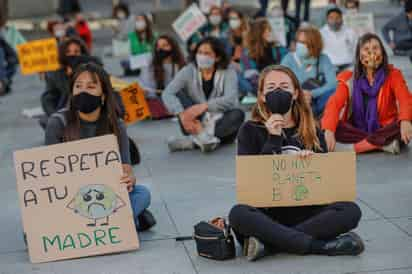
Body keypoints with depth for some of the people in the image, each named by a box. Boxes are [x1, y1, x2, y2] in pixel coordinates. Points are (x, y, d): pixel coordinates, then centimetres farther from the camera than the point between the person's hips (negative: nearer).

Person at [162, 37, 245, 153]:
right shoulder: (188, 71, -3)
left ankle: (193, 141, -37)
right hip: (196, 125, 1)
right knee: (179, 94, -18)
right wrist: (182, 115, -34)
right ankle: (203, 136, -37)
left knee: (238, 114, -30)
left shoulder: (228, 73, -5)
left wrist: (203, 106, -38)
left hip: (221, 126, -1)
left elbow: (230, 100, -22)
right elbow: (167, 94, -17)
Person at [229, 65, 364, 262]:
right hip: (267, 212, -2)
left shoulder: (312, 131, 13)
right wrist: (273, 139, -11)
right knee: (238, 214, -36)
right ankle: (323, 246, -31)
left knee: (351, 210, -25)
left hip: (304, 211, 3)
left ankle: (269, 243, -27)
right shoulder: (250, 131, 5)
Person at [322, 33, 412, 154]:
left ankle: (355, 146, -27)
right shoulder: (349, 79, 0)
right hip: (357, 130, 1)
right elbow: (335, 103, -16)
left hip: (384, 130, -1)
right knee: (332, 126, -27)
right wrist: (329, 130, -37)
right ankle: (385, 143, -28)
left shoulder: (393, 75, -2)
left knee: (402, 126, -32)